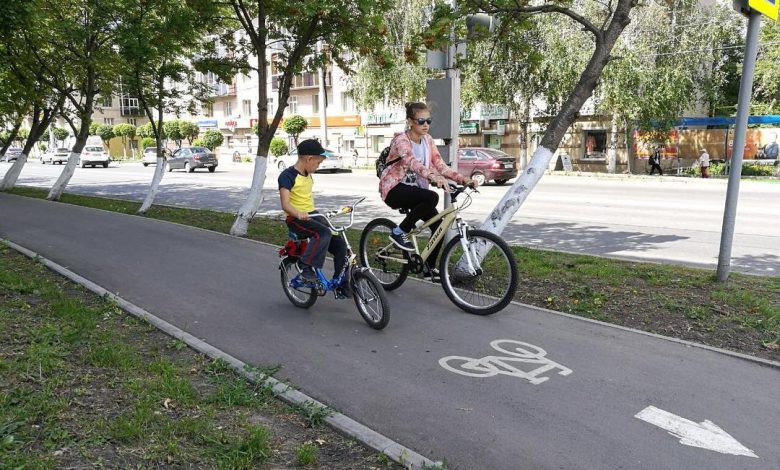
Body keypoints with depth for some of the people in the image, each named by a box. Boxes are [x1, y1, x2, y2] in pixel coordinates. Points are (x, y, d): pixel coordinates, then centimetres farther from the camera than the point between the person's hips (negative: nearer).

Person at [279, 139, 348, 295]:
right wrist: (298, 214, -44)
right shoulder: (287, 176, -13)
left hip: (311, 215, 8)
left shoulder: (308, 175, 12)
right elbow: (285, 204, -26)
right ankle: (306, 267, -23)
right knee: (324, 233, -33)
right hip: (296, 219, -7)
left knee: (339, 244, -6)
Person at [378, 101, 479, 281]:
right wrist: (433, 177, -57)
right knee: (432, 197, -33)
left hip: (414, 189, 7)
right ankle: (399, 232, -16)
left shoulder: (427, 140, 3)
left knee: (438, 224, -8)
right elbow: (411, 162, -39)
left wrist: (464, 179, -18)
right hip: (395, 188, -7)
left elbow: (440, 165, -3)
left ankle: (429, 267, 11)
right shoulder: (401, 140, -19)